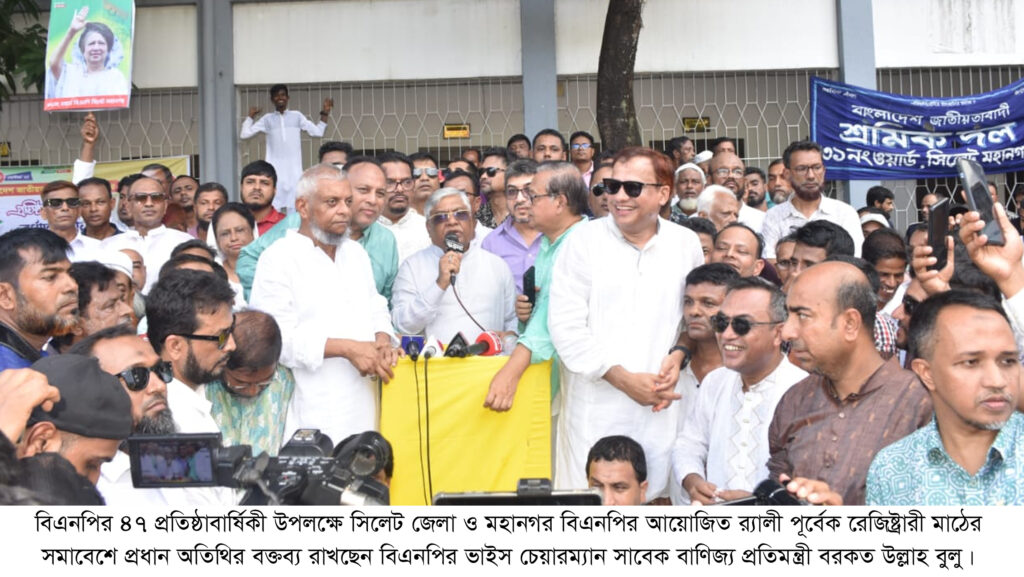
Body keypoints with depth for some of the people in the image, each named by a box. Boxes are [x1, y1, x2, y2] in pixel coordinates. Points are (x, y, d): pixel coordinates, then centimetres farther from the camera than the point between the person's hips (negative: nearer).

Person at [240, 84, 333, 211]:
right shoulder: (267, 119, 9)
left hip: (294, 168, 0)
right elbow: (244, 134, 8)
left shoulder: (297, 116, 11)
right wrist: (250, 116, 7)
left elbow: (317, 132, 5)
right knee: (273, 206, -8)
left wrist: (325, 112, 2)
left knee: (294, 206, -3)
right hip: (275, 168, 0)